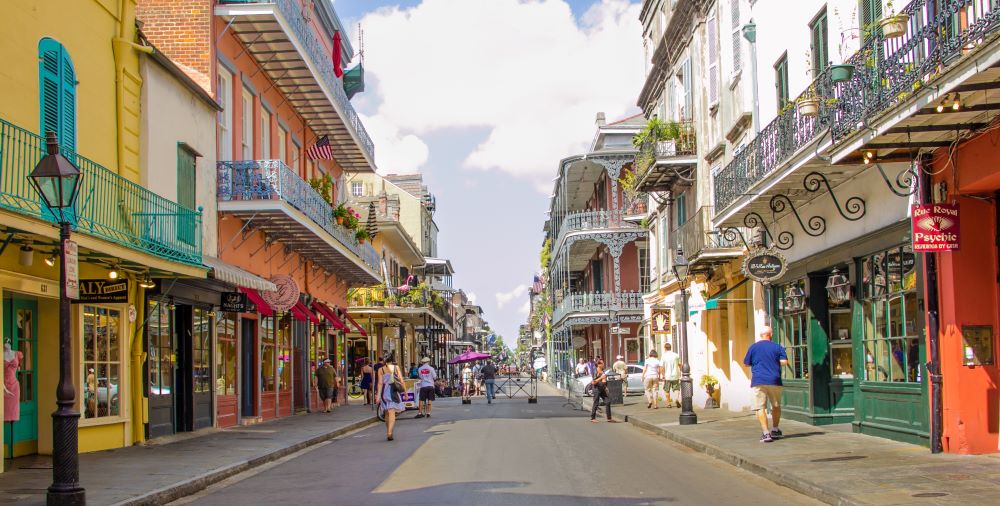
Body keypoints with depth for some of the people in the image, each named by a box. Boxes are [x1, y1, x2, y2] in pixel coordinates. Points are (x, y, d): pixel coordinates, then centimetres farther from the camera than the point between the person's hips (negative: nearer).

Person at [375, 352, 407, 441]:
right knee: (392, 413, -8)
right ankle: (389, 432, -25)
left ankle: (388, 432, 26)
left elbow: (380, 383, -5)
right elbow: (401, 381, 0)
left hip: (384, 392, 2)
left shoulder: (380, 369, 2)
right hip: (394, 392, -1)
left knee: (387, 413, 16)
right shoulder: (396, 368, 3)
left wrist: (378, 395, -7)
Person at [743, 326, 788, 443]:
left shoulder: (753, 347, 5)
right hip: (774, 381, 1)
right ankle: (775, 430, 28)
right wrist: (775, 363, 16)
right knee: (776, 406, 20)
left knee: (760, 407, -4)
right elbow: (784, 362, -4)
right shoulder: (777, 347, 4)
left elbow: (746, 363, 10)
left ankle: (766, 433, -16)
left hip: (758, 381, -1)